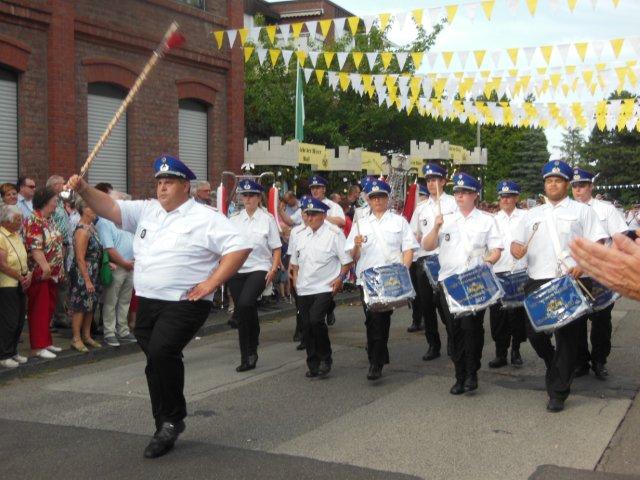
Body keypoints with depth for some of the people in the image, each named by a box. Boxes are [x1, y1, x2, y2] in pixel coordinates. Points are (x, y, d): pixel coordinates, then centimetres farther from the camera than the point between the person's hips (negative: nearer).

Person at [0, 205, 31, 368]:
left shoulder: (16, 235, 11)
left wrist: (28, 274, 0)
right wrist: (20, 277, -13)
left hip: (20, 285, 9)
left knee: (19, 320, 13)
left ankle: (13, 352, 25)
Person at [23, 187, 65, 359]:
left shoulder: (49, 220, 14)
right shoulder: (34, 221, -14)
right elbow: (35, 247, -24)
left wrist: (59, 269, 18)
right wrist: (45, 267, -33)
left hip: (53, 274, 9)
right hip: (40, 274, -9)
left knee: (49, 310, 14)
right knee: (39, 310, -4)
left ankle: (46, 342, 23)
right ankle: (38, 346, 0)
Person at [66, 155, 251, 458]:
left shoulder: (206, 218, -4)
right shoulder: (145, 211, 13)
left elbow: (239, 248, -10)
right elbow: (110, 208, 6)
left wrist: (211, 283, -14)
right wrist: (84, 190, -12)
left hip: (185, 304, -6)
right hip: (147, 303, 7)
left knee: (162, 351, -26)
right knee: (156, 364, 10)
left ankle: (173, 419, -5)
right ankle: (165, 431, 23)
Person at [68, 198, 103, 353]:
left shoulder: (91, 227, 9)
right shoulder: (82, 230, -18)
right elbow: (80, 258, -21)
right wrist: (87, 280, -21)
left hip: (93, 274, 9)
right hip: (82, 275, -9)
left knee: (90, 305, 14)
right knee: (80, 306, -2)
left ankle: (86, 336, 24)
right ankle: (76, 338, 7)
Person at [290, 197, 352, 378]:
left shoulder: (334, 234, -5)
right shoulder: (301, 236, 12)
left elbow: (347, 260, -2)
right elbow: (295, 262, 24)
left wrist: (340, 278, -11)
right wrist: (295, 279, 12)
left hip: (325, 288, -6)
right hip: (304, 289, 6)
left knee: (316, 320, -20)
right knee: (306, 326, 6)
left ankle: (325, 358, -1)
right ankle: (313, 365, 18)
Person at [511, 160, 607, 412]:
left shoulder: (582, 211, 8)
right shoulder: (532, 214, 19)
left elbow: (597, 244, 1)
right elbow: (517, 243, 18)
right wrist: (516, 248, -7)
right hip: (538, 282, 3)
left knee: (567, 336, -1)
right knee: (534, 331, -3)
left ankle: (558, 392, 7)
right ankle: (557, 367, 27)